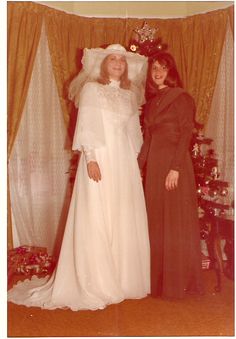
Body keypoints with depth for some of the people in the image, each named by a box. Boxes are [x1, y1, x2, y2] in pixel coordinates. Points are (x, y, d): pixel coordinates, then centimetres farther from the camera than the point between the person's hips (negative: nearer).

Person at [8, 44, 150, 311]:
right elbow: (85, 125, -6)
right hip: (100, 159, -5)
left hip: (125, 162, 6)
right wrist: (90, 157, -16)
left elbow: (134, 132, 16)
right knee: (95, 221, -4)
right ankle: (95, 285, 4)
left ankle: (124, 279, 18)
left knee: (126, 221, 6)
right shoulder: (91, 89, 2)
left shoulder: (130, 95, 17)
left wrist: (137, 160, 10)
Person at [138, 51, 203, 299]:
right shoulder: (151, 101, 16)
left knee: (176, 221, -2)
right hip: (152, 164, 7)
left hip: (173, 162, -7)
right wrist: (138, 165, 8)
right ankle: (159, 280, 17)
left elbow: (185, 135, -10)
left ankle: (179, 282, 8)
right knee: (156, 220, 8)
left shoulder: (181, 98, -3)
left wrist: (175, 168, -19)